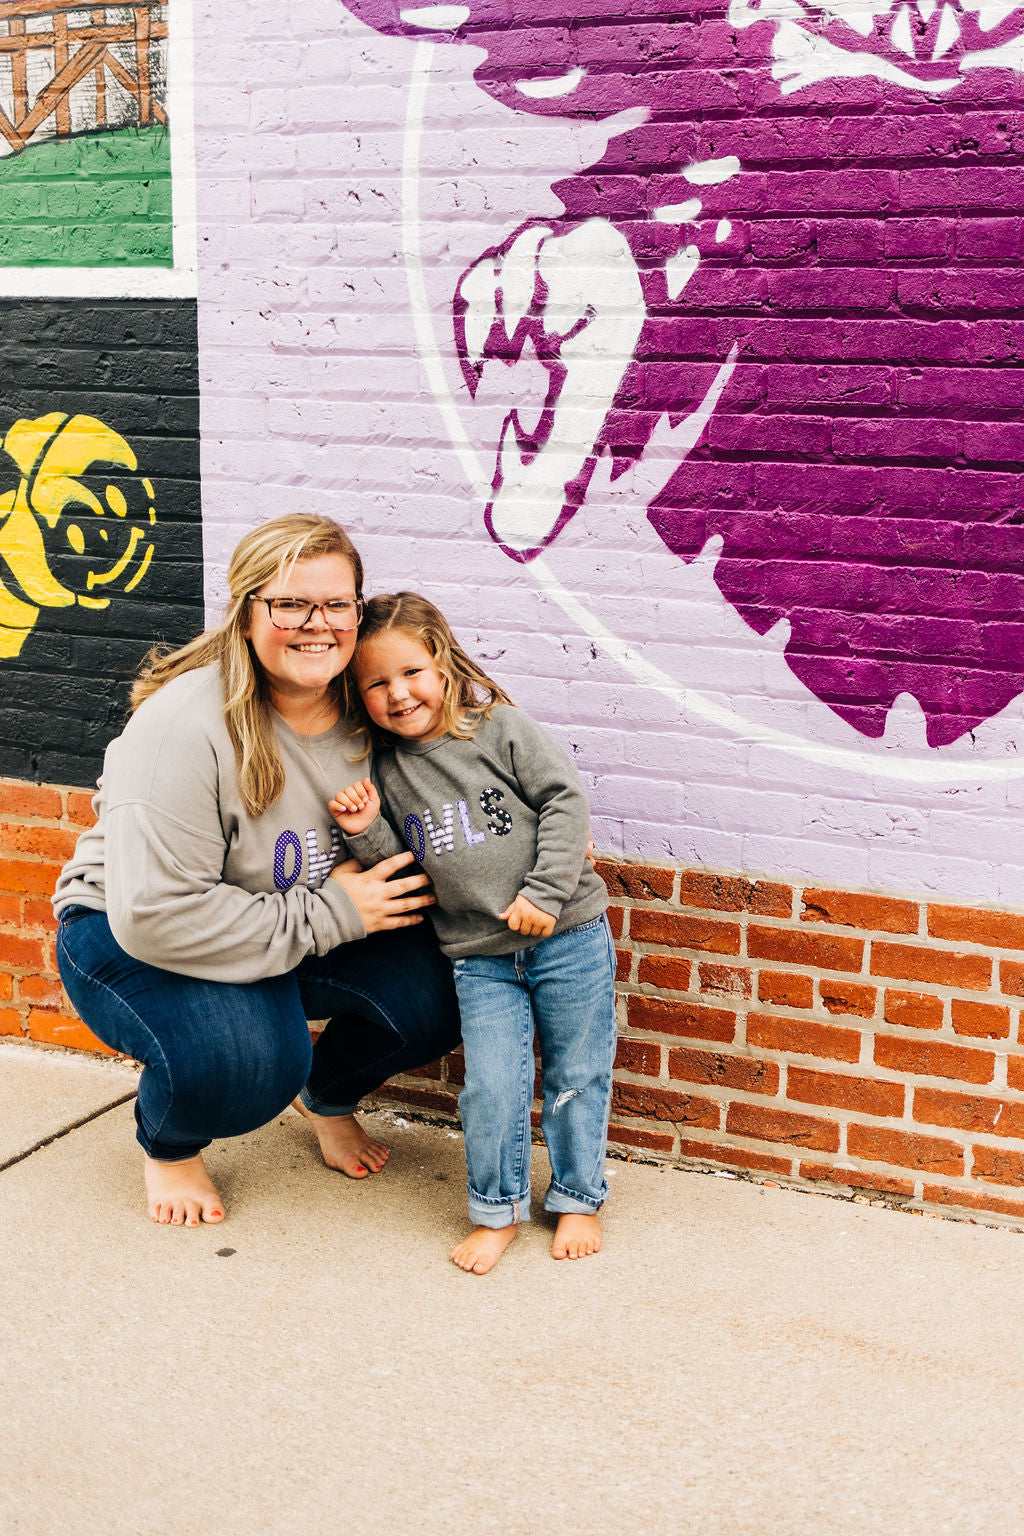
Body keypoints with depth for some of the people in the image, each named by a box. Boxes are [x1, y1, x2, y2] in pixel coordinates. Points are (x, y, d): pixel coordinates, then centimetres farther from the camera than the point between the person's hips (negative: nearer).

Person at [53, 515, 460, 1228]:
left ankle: (328, 1097, 18)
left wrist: (375, 837, -15)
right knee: (243, 1060, -33)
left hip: (304, 927, 6)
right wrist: (326, 915, -29)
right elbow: (154, 915, -34)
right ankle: (169, 1146, 5)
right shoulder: (185, 724, -30)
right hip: (127, 936, -6)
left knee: (429, 995, -16)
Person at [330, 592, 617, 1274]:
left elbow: (565, 799, -10)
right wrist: (366, 833, -10)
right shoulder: (385, 770, 3)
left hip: (568, 935, -2)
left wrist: (545, 891, -16)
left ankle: (578, 1198, 27)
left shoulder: (502, 729, -7)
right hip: (480, 958, 2)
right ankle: (499, 1209, 18)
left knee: (577, 1074, 8)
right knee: (491, 1086, -3)